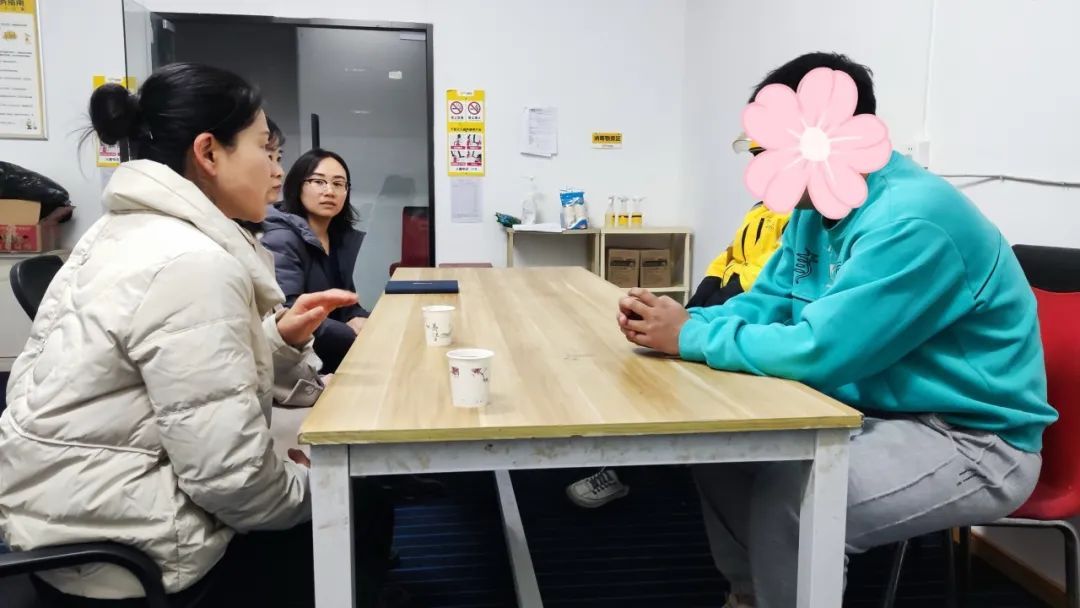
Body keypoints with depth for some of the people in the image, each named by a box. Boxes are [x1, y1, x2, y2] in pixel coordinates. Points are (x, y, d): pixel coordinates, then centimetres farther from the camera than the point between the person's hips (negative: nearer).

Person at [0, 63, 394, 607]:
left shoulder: (127, 229, 7)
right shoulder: (191, 263, -24)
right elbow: (229, 475, -27)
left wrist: (278, 338, -4)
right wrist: (305, 488, -7)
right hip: (119, 554, -9)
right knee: (355, 517, 8)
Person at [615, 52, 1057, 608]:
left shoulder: (912, 220, -27)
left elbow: (819, 350, -32)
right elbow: (768, 303, 7)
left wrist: (691, 338, -21)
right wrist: (684, 320, -12)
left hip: (972, 439, -9)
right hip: (877, 410, 9)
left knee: (788, 499, -29)